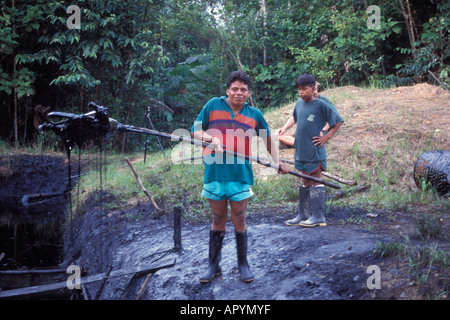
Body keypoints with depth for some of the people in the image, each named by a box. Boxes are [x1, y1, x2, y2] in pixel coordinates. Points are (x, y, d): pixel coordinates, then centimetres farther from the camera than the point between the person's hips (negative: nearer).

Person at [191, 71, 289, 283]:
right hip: (215, 172, 0)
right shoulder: (213, 105, 3)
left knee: (239, 220, 4)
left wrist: (278, 162, 10)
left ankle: (243, 264, 19)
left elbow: (268, 140, 20)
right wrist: (212, 138, -14)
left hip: (240, 174, 0)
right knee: (218, 220, 8)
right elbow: (195, 132, 5)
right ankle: (213, 265, 20)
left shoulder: (254, 114, 8)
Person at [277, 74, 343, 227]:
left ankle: (318, 216, 3)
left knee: (316, 182, -2)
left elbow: (338, 121, -5)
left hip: (314, 151, -6)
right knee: (306, 182, 13)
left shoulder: (321, 105, -11)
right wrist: (284, 128, 14)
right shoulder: (299, 103, 7)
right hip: (301, 150, 6)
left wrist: (326, 137, -9)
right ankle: (303, 215, 19)